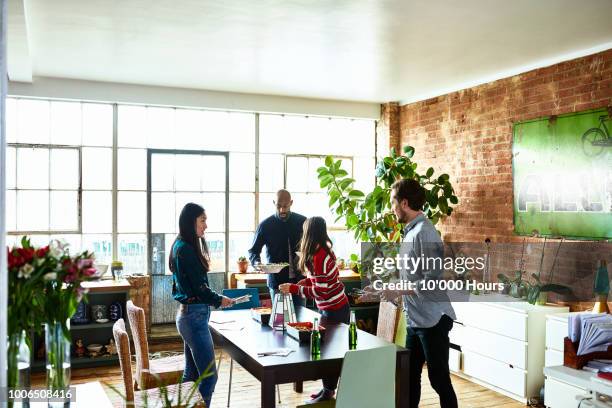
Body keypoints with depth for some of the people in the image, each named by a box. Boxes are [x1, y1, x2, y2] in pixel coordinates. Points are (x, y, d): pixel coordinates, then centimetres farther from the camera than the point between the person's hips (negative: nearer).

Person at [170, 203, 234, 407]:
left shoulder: (181, 246, 12)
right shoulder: (186, 249, -17)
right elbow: (199, 288, -16)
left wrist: (213, 298, 11)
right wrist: (219, 300, -1)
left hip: (189, 314, 10)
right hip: (194, 315, -10)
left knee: (192, 374, 16)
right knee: (209, 376, -5)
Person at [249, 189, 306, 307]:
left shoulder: (302, 222, 2)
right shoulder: (265, 225, -2)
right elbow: (253, 250, 4)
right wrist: (256, 262, -17)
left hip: (299, 279, 2)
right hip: (276, 281, -1)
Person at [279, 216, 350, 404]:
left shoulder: (319, 256, -22)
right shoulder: (324, 250, 6)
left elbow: (321, 291, -22)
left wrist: (293, 288, -17)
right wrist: (301, 283, 4)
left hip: (333, 310, -9)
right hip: (335, 306, 9)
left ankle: (328, 392, 11)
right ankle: (329, 388, 25)